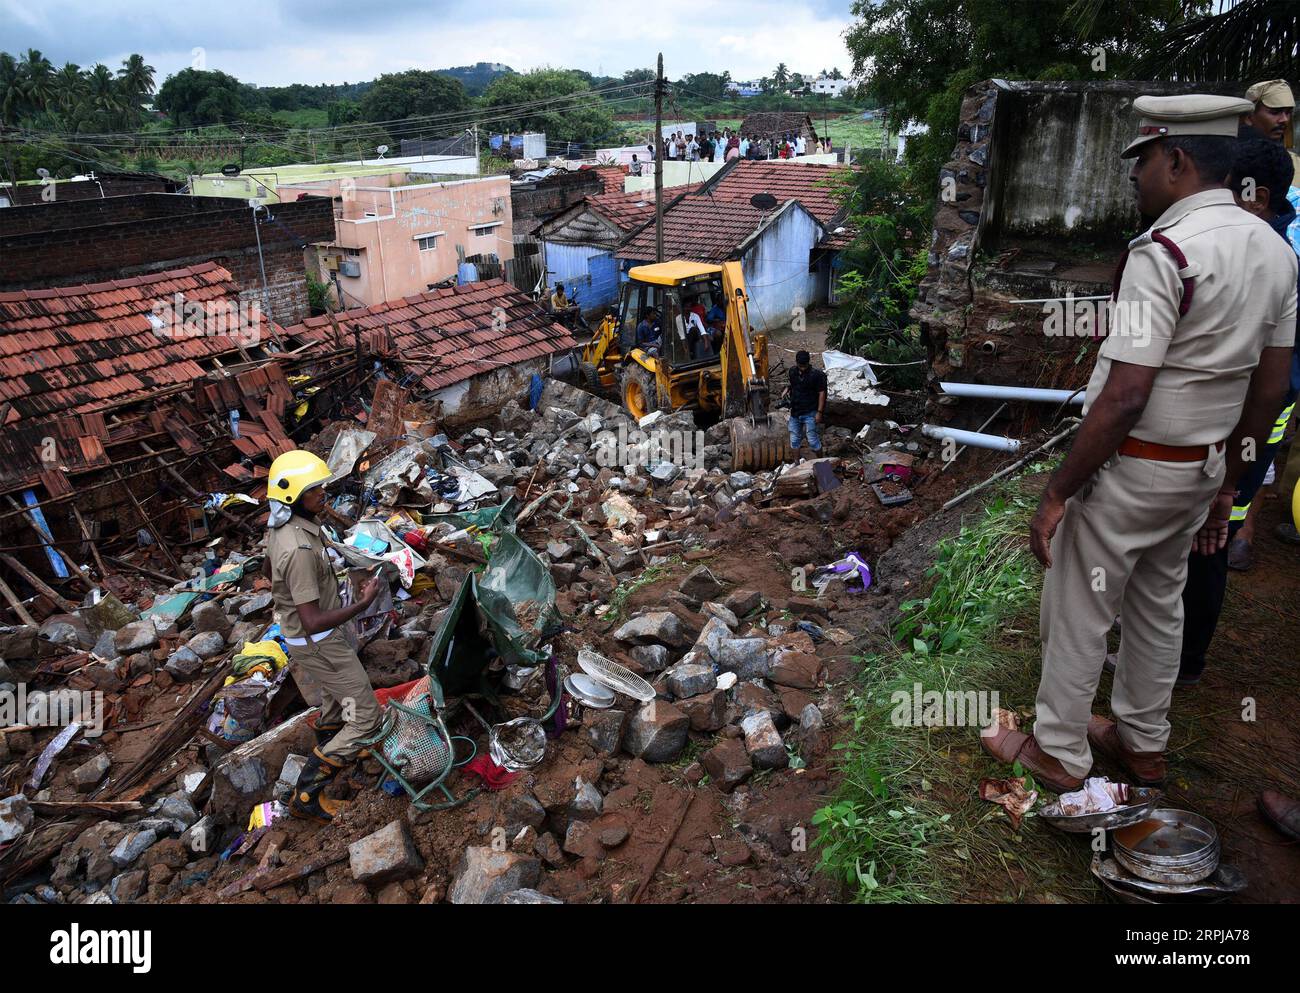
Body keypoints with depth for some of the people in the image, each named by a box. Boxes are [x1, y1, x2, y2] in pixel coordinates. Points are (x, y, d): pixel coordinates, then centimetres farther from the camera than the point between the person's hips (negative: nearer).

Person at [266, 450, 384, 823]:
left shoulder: (278, 526, -5)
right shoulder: (299, 550, -35)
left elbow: (271, 568, 17)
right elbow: (313, 622, -33)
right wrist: (363, 603, -26)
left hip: (300, 633, 10)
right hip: (319, 644, -10)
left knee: (336, 695, 34)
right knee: (365, 717, -2)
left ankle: (330, 750, 60)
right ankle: (307, 794, 6)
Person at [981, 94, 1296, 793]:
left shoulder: (1162, 252, -22)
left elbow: (1124, 400, -27)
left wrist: (1056, 494, -20)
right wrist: (1226, 484, 19)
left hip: (1133, 466, -9)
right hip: (1203, 466, 9)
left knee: (1077, 613, 7)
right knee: (1158, 606, 23)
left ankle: (1058, 755, 24)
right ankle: (1142, 745, 40)